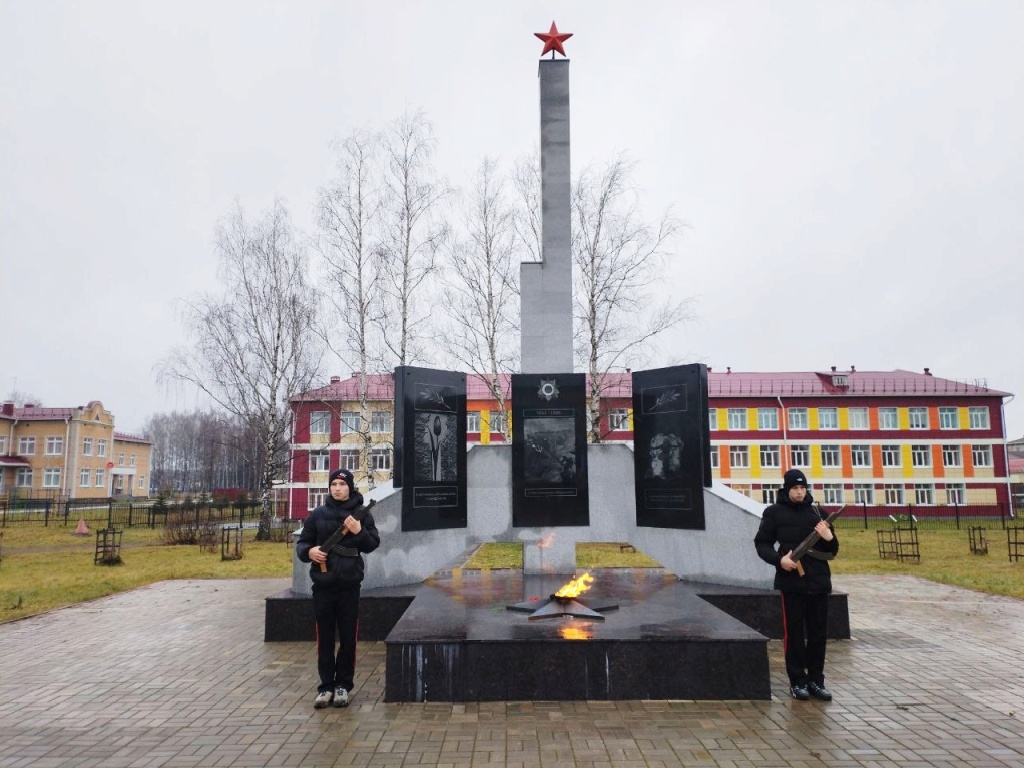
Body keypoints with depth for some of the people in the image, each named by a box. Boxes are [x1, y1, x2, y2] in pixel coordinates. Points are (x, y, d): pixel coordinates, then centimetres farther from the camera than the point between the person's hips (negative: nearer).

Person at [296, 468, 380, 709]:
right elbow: (301, 543, 8)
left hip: (349, 585, -1)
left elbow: (373, 544, -1)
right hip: (323, 585, 1)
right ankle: (326, 686, 19)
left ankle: (344, 685, 20)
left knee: (348, 638, 7)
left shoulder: (361, 514, 2)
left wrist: (359, 532, -19)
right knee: (325, 638, 8)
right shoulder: (318, 514, 4)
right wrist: (309, 552, -13)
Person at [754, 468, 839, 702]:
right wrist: (778, 559, -15)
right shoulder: (774, 513, 0)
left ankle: (816, 680, 20)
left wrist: (830, 538, -9)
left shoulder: (817, 512, 10)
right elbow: (762, 544, 3)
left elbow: (832, 551, 14)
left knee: (819, 634, 9)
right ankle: (797, 681, 14)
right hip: (791, 582, -3)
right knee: (794, 633, 4)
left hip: (819, 582, 3)